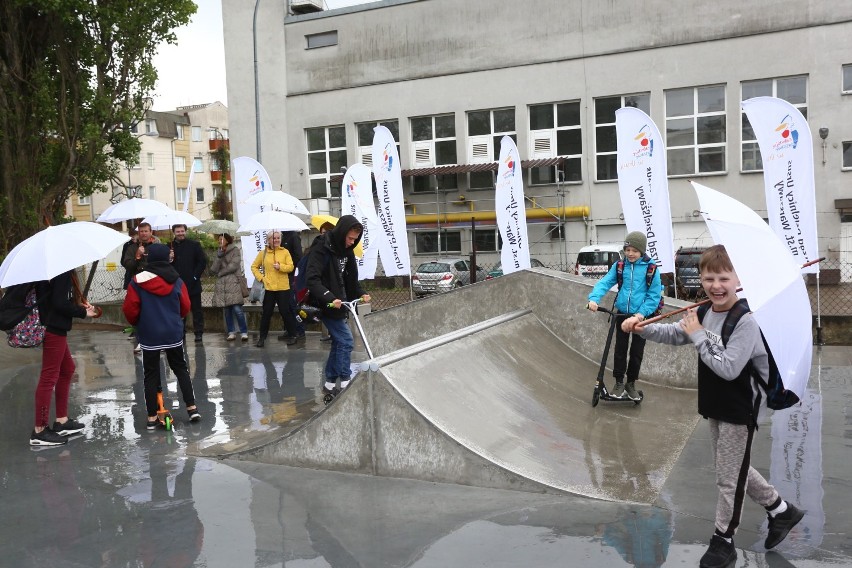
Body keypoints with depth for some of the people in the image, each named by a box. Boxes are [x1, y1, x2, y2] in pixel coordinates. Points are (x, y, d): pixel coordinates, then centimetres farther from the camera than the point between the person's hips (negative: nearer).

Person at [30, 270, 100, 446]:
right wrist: (83, 312, -9)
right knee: (49, 377, -3)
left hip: (54, 327, 10)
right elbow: (60, 303, -22)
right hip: (54, 328, -10)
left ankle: (61, 421, 27)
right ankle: (39, 431, 5)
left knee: (67, 369, 19)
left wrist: (79, 304, 5)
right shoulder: (63, 272, -19)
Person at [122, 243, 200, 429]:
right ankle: (192, 407, 13)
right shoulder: (176, 281, -3)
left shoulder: (137, 282, -10)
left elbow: (130, 310, -8)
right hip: (173, 334, 2)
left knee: (151, 374, 8)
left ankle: (152, 416, 10)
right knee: (180, 368, 17)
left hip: (149, 335, -2)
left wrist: (137, 323, 14)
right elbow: (185, 308, 3)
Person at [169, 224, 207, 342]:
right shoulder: (170, 247, 8)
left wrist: (195, 276, -7)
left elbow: (203, 261, -1)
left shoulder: (194, 245, 1)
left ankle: (198, 332, 9)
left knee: (197, 310, 3)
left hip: (192, 284, -2)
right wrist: (169, 259, -11)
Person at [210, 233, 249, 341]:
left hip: (233, 283, -5)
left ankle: (244, 332, -5)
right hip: (222, 285, 5)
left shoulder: (235, 251, 2)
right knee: (227, 310, 4)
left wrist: (220, 273, 0)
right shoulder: (219, 252, 17)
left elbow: (234, 266, -9)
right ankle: (231, 332, 11)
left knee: (237, 309, -13)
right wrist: (219, 257, -7)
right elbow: (214, 269, 6)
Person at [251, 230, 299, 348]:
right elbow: (254, 267, 12)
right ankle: (262, 337, 16)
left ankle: (293, 335, 14)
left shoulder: (285, 252, 2)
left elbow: (291, 267, -3)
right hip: (269, 287, 1)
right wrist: (261, 277, -1)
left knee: (285, 312, 2)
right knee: (266, 313, 6)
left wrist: (280, 267, -20)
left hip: (283, 287, -1)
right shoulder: (263, 253, 5)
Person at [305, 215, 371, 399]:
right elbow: (312, 279, -24)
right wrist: (329, 298, -34)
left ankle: (330, 385, 20)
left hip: (340, 305, 9)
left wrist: (361, 293, -1)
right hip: (327, 306, -9)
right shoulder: (322, 249, -17)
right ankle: (345, 382, -3)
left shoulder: (347, 252, 7)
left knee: (338, 343, 11)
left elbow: (351, 278, 16)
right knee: (346, 341, -11)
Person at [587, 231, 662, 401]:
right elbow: (605, 282, -10)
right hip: (622, 314, 2)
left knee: (637, 351, 9)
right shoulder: (619, 266, -1)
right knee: (620, 349, 7)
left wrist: (641, 313, -21)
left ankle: (631, 384, 25)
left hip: (641, 316, -2)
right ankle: (619, 383, 20)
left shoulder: (651, 269, -10)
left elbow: (654, 295, -10)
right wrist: (594, 298, -28)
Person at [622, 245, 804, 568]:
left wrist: (698, 336, -24)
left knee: (729, 477, 7)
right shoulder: (706, 311, 0)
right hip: (716, 407, 8)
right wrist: (642, 329, -7)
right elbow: (675, 334, 9)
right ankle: (781, 510, 42)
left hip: (739, 411, -8)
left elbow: (728, 368, -29)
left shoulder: (746, 320, -25)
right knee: (733, 469, 22)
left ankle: (723, 541, 24)